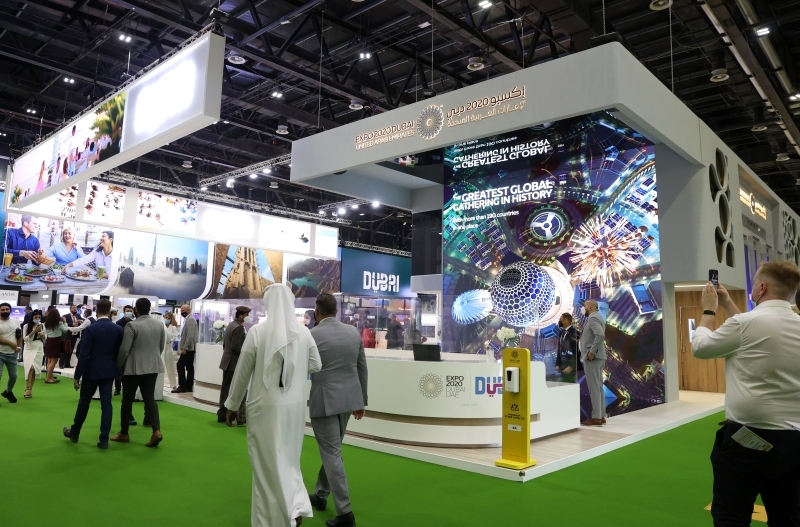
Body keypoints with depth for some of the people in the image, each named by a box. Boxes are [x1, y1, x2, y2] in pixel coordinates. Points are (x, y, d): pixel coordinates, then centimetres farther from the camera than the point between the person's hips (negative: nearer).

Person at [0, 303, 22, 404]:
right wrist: (11, 343, -17)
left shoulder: (16, 321, 5)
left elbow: (20, 335, 11)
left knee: (14, 375, 14)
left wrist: (19, 347, 0)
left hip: (12, 354, 5)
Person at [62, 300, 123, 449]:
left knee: (84, 402, 14)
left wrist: (77, 376, -6)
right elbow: (120, 352, 4)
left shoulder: (90, 329, -12)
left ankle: (74, 432, 31)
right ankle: (104, 439, 3)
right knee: (106, 403, 3)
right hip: (109, 371, 3)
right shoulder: (118, 329, -1)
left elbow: (83, 354, -13)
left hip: (92, 371, -3)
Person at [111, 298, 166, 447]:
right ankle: (156, 430, -6)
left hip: (133, 368, -5)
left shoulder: (132, 325, -14)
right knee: (149, 398, 7)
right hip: (153, 367, 5)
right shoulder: (160, 324, 4)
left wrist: (118, 366, 0)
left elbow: (124, 349, -14)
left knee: (127, 400, 8)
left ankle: (124, 434, 18)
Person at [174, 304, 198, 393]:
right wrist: (184, 347, 18)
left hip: (188, 348, -10)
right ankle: (189, 387, 11)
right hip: (189, 348, 10)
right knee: (189, 367, 9)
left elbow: (190, 335, -22)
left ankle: (182, 386, -8)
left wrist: (184, 348, -22)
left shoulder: (190, 320, -13)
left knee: (180, 365, -10)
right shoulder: (188, 319, 19)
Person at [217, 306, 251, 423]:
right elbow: (235, 347, -23)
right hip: (235, 363, -10)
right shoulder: (239, 327, -17)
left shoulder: (230, 325, 14)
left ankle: (222, 414, 18)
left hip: (227, 362, 10)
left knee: (226, 388, 13)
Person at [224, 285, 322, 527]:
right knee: (287, 459, 23)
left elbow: (242, 372, -7)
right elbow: (315, 365, 6)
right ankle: (296, 506, 12)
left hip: (265, 407, -3)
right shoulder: (304, 332, -5)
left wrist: (232, 405, 5)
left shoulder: (257, 331, -13)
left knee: (267, 463, 11)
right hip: (294, 405, 3)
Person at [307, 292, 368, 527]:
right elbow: (362, 369, 8)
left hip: (324, 401, -6)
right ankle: (321, 495, 34)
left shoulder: (311, 335, -11)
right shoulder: (354, 332, 3)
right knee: (331, 449, 20)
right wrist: (361, 401, 16)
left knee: (332, 453, 0)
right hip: (348, 399, 6)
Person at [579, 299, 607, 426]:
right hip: (597, 357, 10)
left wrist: (592, 352, -24)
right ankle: (601, 416, 16)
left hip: (592, 357, -10)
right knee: (598, 387, 11)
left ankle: (596, 417, -3)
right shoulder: (597, 317, 17)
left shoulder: (593, 318, -14)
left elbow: (600, 335, -29)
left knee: (594, 388, -7)